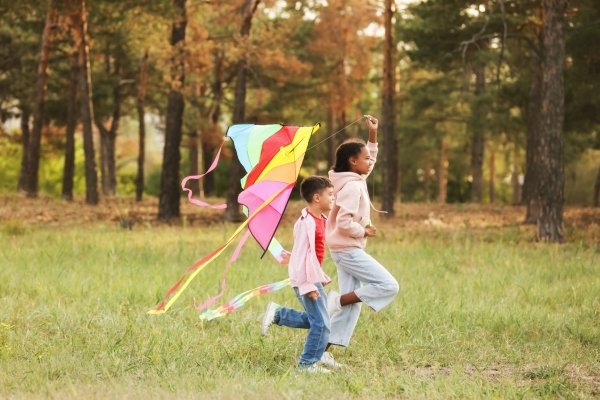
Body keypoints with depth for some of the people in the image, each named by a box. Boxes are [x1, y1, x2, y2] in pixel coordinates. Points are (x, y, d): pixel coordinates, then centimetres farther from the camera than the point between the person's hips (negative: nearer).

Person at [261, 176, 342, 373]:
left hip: (313, 278, 10)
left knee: (315, 319, 16)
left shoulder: (320, 219, 11)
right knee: (321, 323, -6)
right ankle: (307, 363, 4)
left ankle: (277, 314, 21)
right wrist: (308, 285, -23)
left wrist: (321, 277, 24)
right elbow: (304, 255, -22)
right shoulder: (307, 222, -20)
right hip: (306, 280, -10)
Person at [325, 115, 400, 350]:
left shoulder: (357, 181, 11)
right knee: (388, 286, -10)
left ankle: (324, 348, 5)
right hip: (348, 250, -10)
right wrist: (364, 231, -12)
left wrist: (373, 136, 19)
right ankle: (337, 301, -9)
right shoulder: (352, 187, -18)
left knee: (352, 304, 8)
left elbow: (370, 159, 29)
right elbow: (344, 222, -26)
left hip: (346, 250, 10)